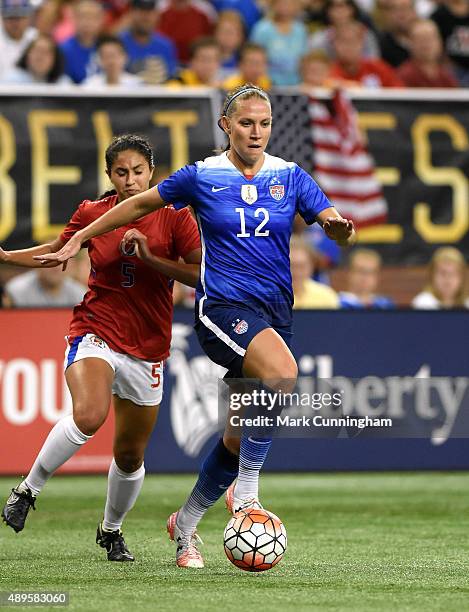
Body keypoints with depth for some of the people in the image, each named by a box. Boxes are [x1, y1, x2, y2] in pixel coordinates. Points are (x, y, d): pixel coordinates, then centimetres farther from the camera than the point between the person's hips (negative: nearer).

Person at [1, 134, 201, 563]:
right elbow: (58, 251, 18)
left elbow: (201, 274, -12)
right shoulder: (92, 214, 0)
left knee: (130, 455, 10)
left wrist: (149, 257, -22)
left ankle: (111, 529, 37)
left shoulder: (174, 219, -4)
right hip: (96, 332, -1)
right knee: (89, 416, -32)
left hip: (147, 348, 2)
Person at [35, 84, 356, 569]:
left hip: (274, 311, 4)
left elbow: (337, 228, -1)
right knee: (282, 375, -34)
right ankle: (245, 492, -22)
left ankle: (184, 524, 27)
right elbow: (139, 205, 13)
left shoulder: (290, 177, 6)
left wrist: (341, 228, -25)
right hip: (222, 307, -4)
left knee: (241, 438, 6)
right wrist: (79, 239, 14)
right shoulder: (201, 177, 1)